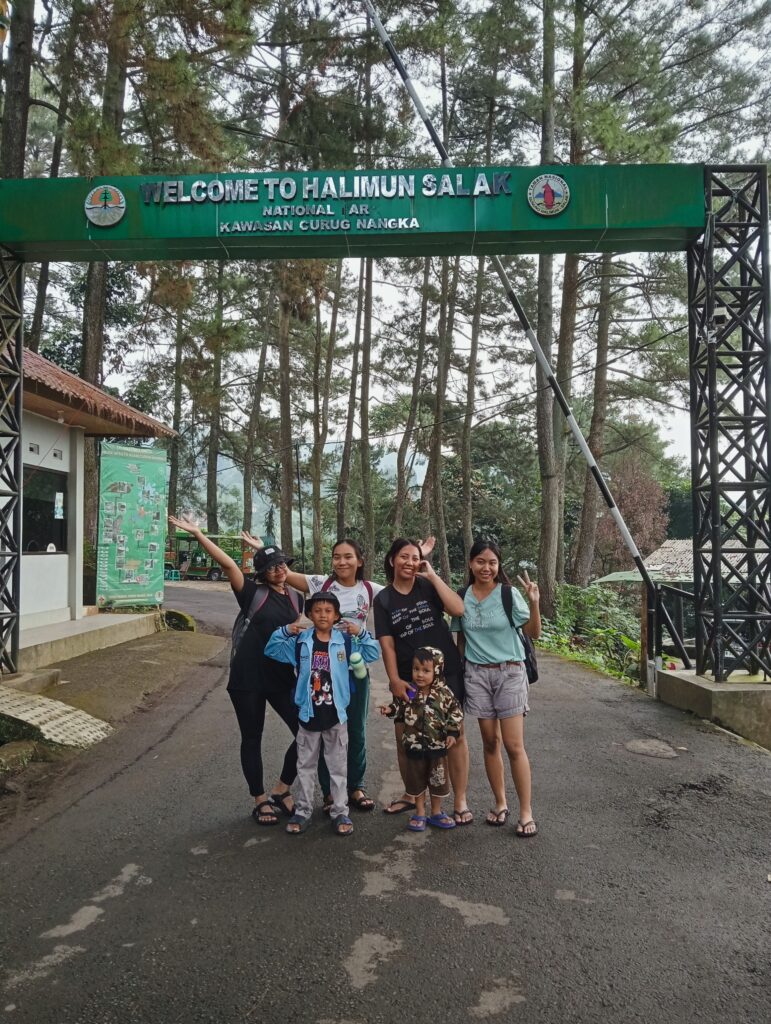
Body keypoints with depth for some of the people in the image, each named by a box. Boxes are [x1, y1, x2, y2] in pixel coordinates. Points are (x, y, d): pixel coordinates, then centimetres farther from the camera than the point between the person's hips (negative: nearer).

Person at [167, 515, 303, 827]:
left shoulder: (296, 599, 8)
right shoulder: (253, 593, -6)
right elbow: (228, 565, -18)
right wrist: (197, 533, -26)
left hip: (282, 678, 4)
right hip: (248, 678, -4)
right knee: (252, 739, 7)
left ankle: (281, 790, 20)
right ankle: (260, 801, 25)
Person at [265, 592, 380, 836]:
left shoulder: (346, 641, -4)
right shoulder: (300, 642, -3)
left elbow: (373, 654, -3)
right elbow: (272, 651, 2)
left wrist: (361, 633, -17)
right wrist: (285, 631, -14)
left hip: (336, 715, -1)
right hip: (308, 714, 1)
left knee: (338, 767, 10)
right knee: (306, 766, 13)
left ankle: (340, 812, 21)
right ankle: (302, 811, 26)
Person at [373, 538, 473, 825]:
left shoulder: (429, 586, -1)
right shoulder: (384, 599, 2)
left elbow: (458, 609, -17)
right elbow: (386, 643, -2)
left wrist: (432, 575, -15)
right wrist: (394, 679, -12)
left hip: (446, 672, -2)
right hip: (409, 677, 2)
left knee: (455, 734, -1)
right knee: (404, 737, 8)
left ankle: (460, 802, 12)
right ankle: (411, 794, 30)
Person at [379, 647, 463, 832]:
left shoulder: (444, 693, -12)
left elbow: (455, 713, -4)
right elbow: (399, 707, 4)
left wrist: (452, 733, -11)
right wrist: (389, 709, -16)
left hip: (438, 745, 0)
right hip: (414, 745, 1)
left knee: (438, 779, 12)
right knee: (416, 780, 13)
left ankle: (436, 813, 31)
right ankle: (419, 813, 29)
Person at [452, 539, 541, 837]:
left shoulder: (509, 594, -8)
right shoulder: (462, 597, 1)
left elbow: (534, 633, -9)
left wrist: (534, 602, -23)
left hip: (509, 672, -3)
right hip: (476, 674, 3)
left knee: (514, 745, -4)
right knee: (490, 742, 9)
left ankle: (526, 812, 7)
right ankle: (500, 803, 24)